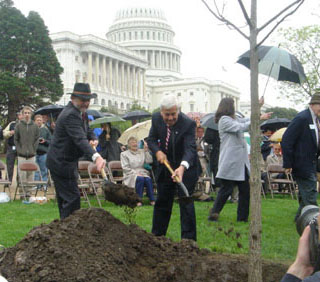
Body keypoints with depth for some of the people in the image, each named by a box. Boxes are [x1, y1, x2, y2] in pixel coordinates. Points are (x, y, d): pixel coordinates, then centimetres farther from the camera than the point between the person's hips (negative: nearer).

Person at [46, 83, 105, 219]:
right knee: (72, 197, -10)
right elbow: (80, 139, -37)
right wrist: (96, 156, -50)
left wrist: (93, 139, -6)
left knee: (64, 197, 18)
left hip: (61, 162, 11)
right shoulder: (70, 115, -24)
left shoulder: (81, 112, 9)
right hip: (62, 162, -11)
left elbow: (88, 131, 18)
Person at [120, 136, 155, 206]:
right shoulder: (124, 154, 10)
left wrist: (146, 150, -1)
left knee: (148, 179, -31)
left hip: (142, 172, 3)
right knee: (140, 179, -35)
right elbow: (125, 168, 0)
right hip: (131, 174, -3)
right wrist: (135, 173, -12)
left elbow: (149, 161, 4)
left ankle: (152, 200, -26)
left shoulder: (142, 152, 17)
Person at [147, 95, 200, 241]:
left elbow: (190, 148, -36)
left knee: (186, 203, -9)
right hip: (165, 166, 5)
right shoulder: (156, 119, -10)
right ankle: (157, 235, 28)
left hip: (186, 166, -5)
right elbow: (151, 139, 2)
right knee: (162, 202, 14)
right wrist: (158, 151, -20)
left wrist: (182, 167, -53)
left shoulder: (188, 124, -26)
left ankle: (188, 239, 1)